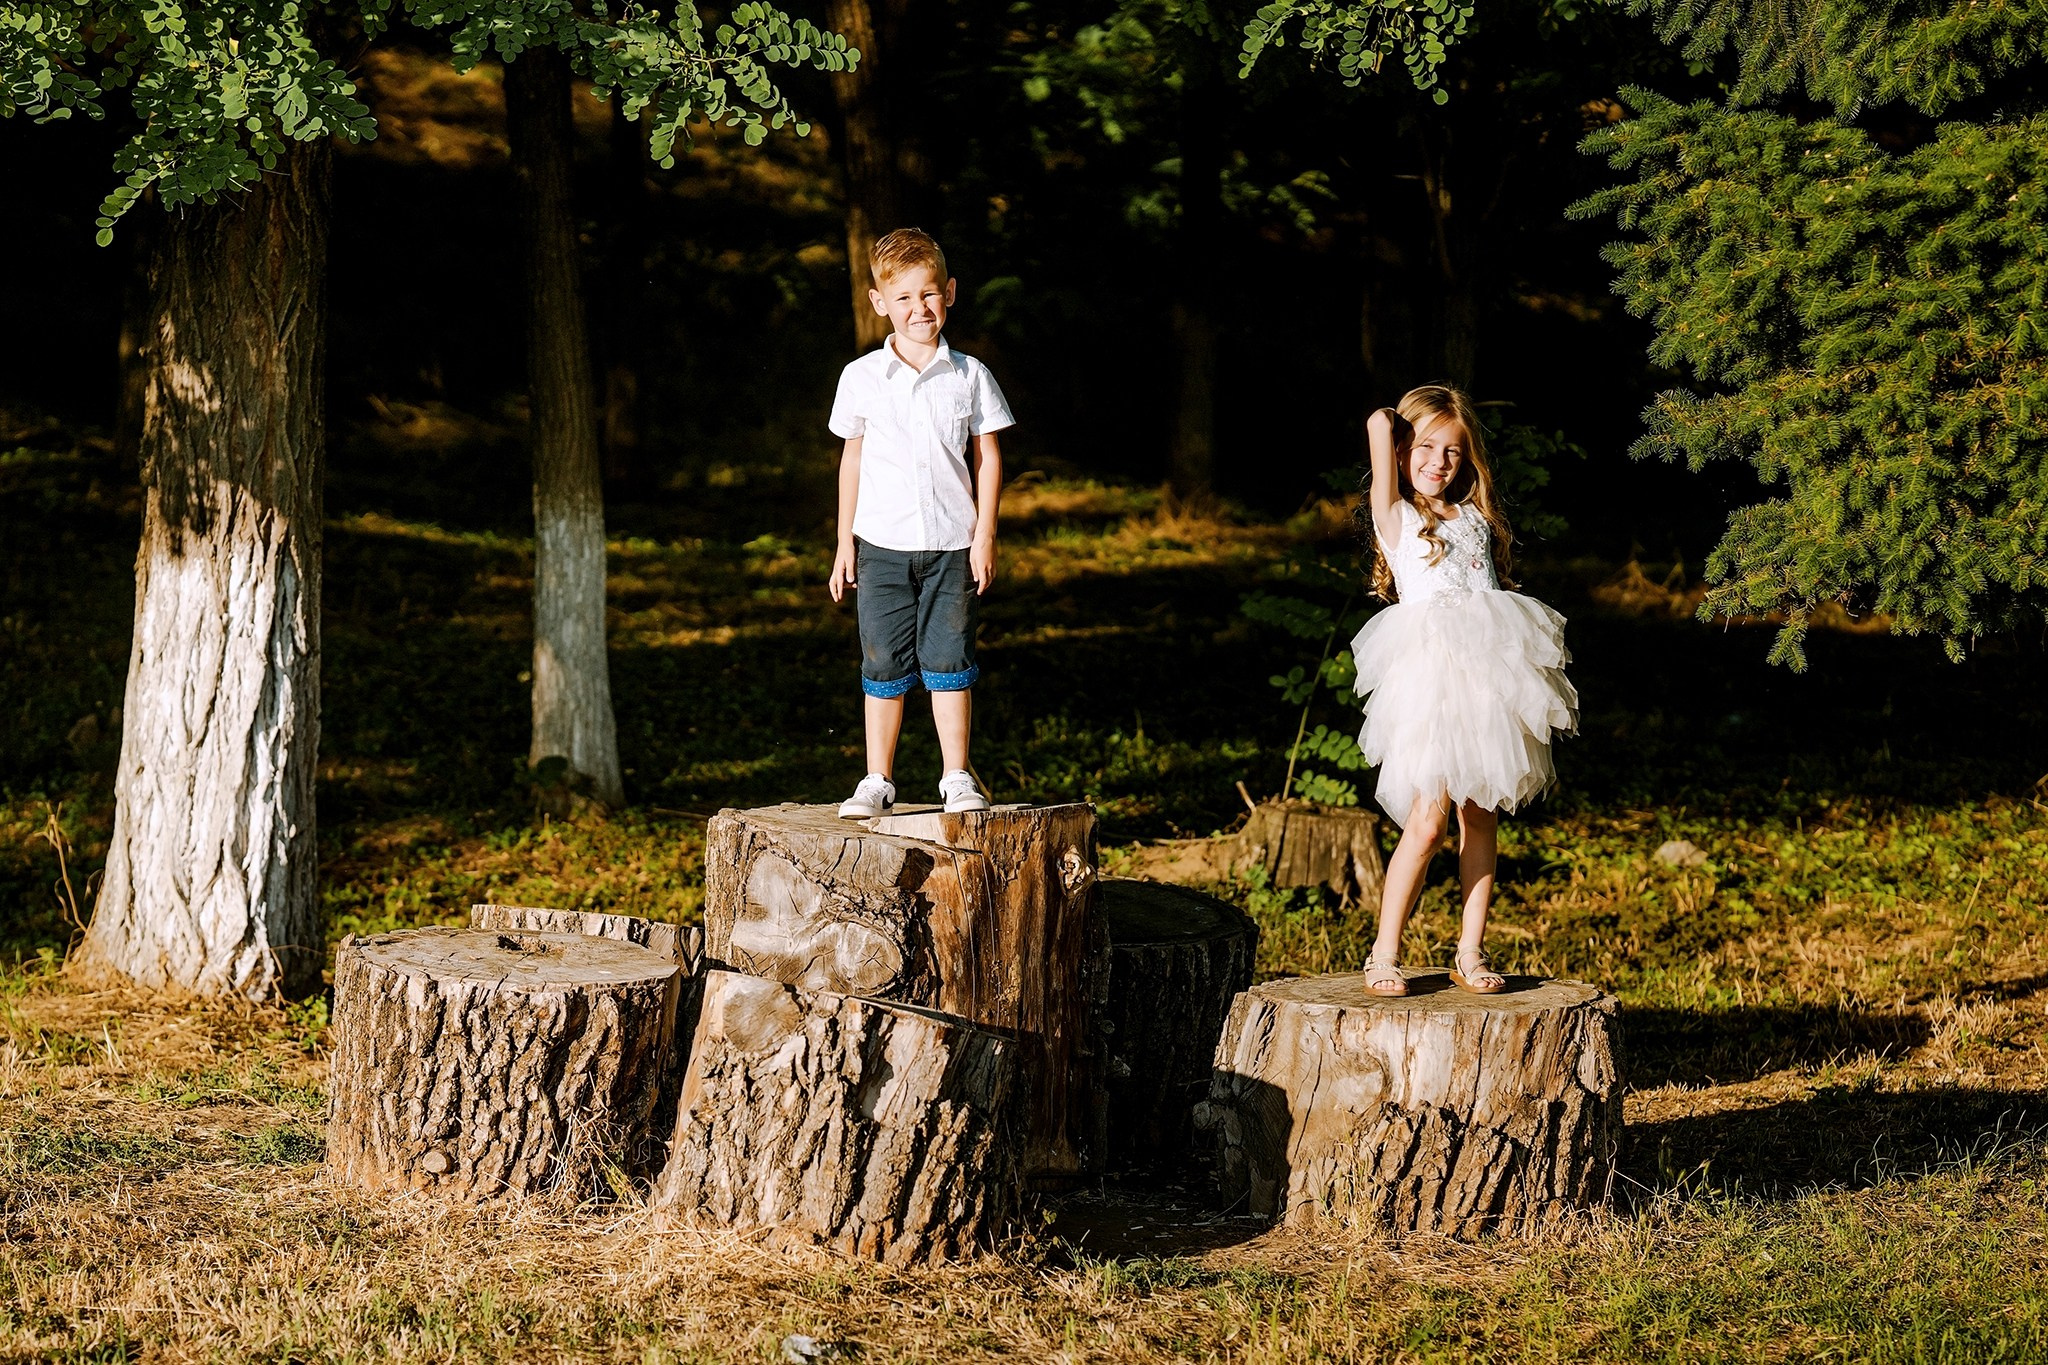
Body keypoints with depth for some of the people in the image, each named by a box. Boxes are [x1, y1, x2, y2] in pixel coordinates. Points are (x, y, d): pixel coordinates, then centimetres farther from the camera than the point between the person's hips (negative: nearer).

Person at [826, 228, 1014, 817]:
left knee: (948, 660, 1)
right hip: (882, 545, 1)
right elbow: (852, 460, 8)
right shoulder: (861, 378, 1)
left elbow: (987, 457, 5)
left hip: (952, 545, 0)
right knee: (884, 665, 3)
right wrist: (844, 544, 7)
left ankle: (957, 777, 11)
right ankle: (878, 781, 11)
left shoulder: (968, 376, 0)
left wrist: (984, 536, -1)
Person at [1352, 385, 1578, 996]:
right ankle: (1384, 954, -4)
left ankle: (1470, 953, 11)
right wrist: (1390, 425, 16)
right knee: (1427, 819, -12)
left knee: (1480, 815, 5)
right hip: (1431, 675, -5)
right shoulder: (1396, 516, 5)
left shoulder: (1475, 518, 19)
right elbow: (1379, 425, -5)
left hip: (1491, 679, 5)